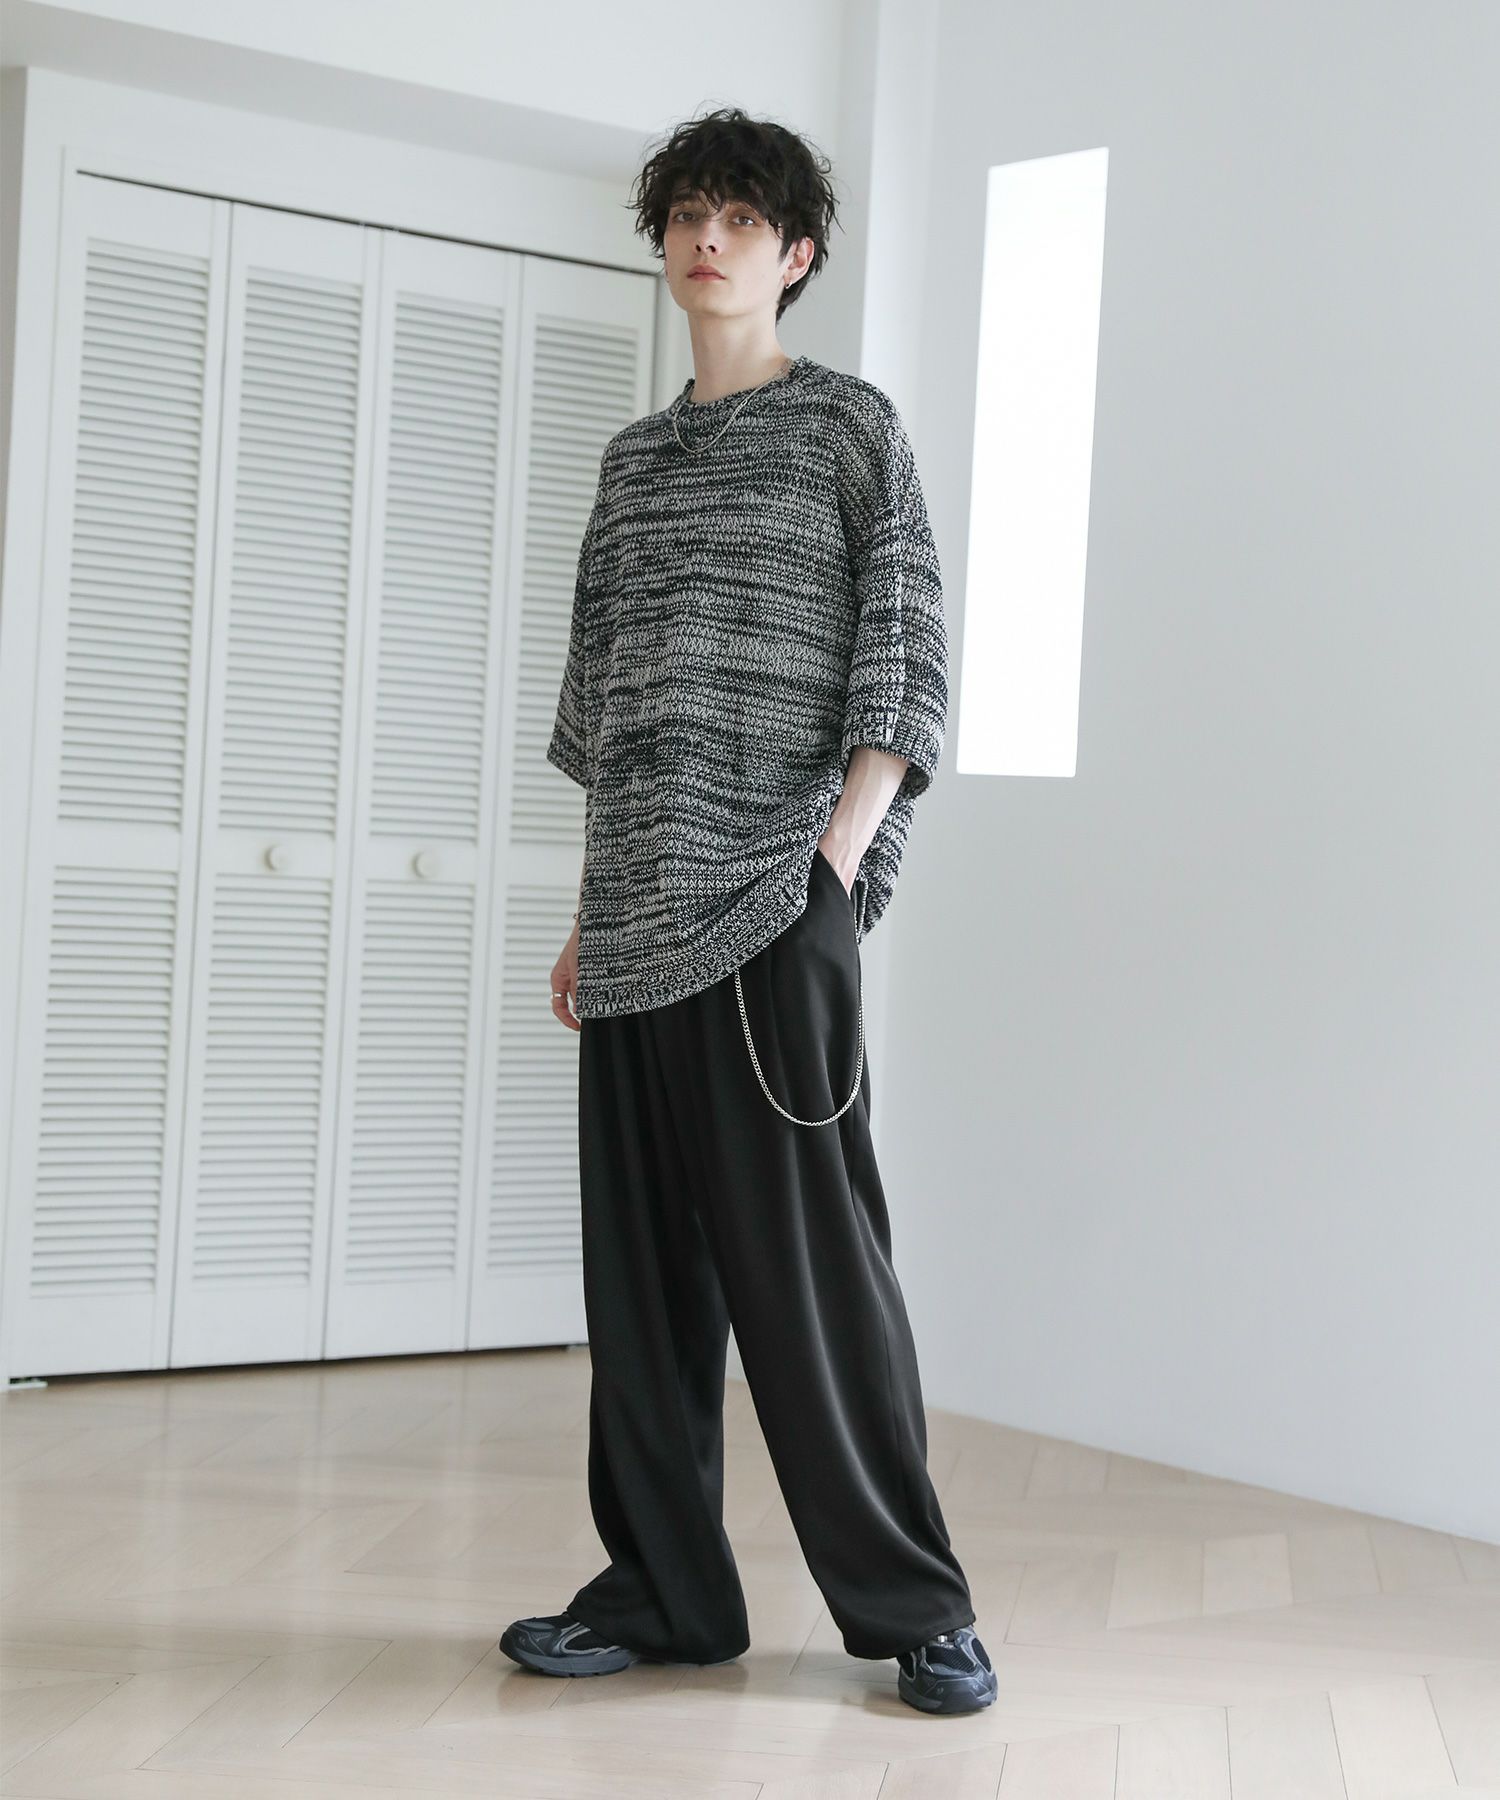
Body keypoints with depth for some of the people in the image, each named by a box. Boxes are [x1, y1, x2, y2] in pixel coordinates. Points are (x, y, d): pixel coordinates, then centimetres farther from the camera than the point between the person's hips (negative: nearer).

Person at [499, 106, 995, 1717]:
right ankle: (663, 1594, 14)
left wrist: (841, 853, -13)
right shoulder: (634, 456, 20)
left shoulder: (848, 424, 4)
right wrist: (589, 911, 15)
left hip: (774, 897, -6)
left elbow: (907, 658, -2)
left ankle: (911, 1603, 4)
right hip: (639, 910, 6)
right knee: (644, 1255, 6)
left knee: (804, 1246, -7)